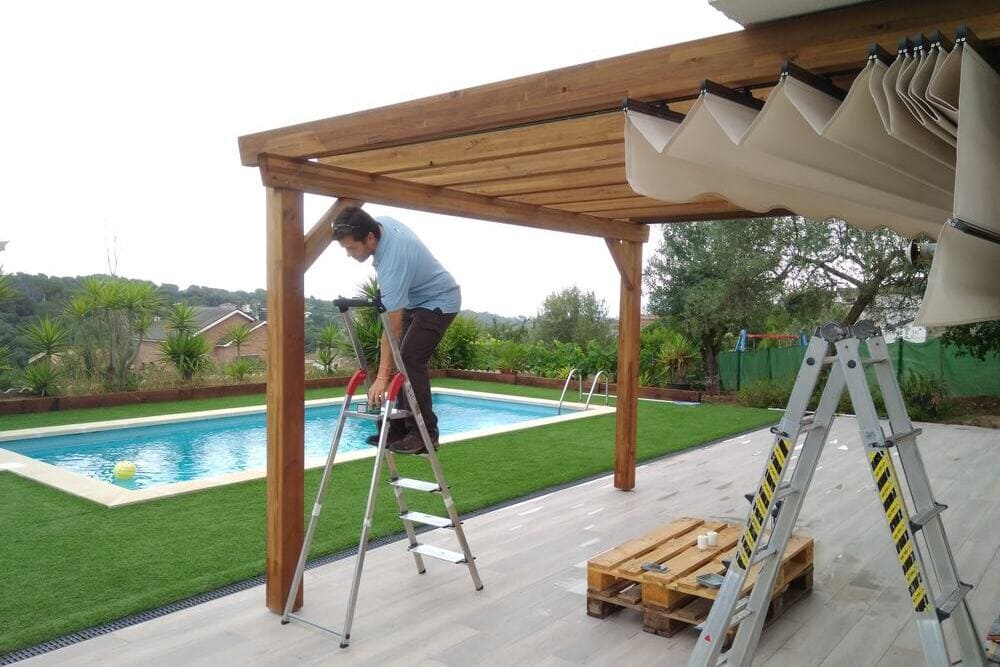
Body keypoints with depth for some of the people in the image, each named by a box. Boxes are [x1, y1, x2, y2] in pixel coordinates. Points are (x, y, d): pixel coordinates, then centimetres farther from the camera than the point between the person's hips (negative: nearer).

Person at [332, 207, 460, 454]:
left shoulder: (392, 262, -36)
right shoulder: (382, 222, -12)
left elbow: (393, 326, -36)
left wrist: (382, 378, -35)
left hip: (439, 303, -9)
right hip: (415, 300, 10)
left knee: (411, 360, -20)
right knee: (401, 360, 3)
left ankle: (425, 434, -13)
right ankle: (399, 429, 6)